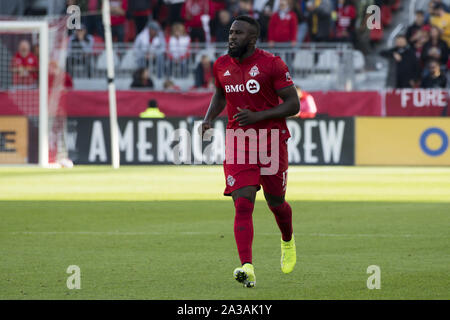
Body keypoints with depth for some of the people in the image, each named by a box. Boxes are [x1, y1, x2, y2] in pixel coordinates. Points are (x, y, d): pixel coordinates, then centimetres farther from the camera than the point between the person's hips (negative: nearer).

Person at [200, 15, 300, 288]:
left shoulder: (272, 64, -11)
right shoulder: (222, 66, 4)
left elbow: (293, 104, -11)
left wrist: (258, 115, -22)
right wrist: (209, 119, 4)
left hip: (272, 140, -2)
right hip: (238, 141, 2)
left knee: (276, 203, 13)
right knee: (243, 205, -13)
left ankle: (288, 241, 48)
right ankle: (247, 269, -23)